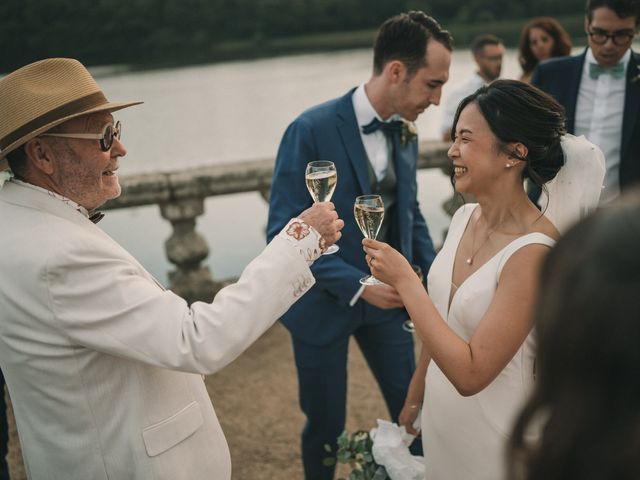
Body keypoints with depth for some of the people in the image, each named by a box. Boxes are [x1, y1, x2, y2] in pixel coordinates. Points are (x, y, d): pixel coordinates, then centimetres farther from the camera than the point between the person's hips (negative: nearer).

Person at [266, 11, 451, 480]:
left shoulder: (406, 135, -1)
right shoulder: (312, 130, -21)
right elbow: (284, 233, -21)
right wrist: (356, 285, -26)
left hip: (385, 298, 5)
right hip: (324, 303, -5)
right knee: (326, 426, 11)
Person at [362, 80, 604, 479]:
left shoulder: (533, 253, -28)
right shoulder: (465, 217, -4)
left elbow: (471, 374, -30)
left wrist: (404, 280, -29)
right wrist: (414, 399, 17)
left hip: (492, 435, -7)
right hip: (440, 414, 7)